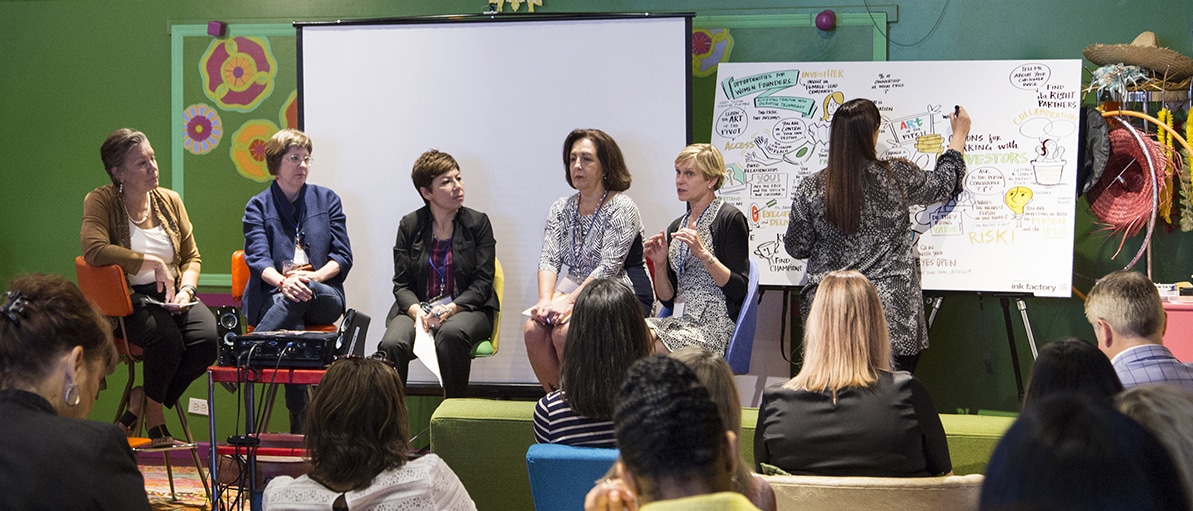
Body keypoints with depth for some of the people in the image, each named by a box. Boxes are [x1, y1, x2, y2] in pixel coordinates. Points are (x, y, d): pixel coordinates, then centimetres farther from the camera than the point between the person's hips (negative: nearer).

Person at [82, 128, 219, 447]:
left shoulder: (169, 200, 10)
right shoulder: (101, 202, -5)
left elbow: (192, 257, 14)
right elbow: (94, 251, -23)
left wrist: (186, 290, -7)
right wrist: (152, 262, -21)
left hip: (173, 296, 5)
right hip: (129, 300, -5)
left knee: (207, 339, -26)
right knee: (167, 338, -35)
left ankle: (142, 400, -3)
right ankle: (154, 409, -3)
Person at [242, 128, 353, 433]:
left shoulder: (327, 200, 16)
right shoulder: (258, 206, 11)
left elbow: (343, 256, 7)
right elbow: (258, 258, -5)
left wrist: (315, 276, -15)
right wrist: (283, 281, -29)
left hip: (324, 296, 1)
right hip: (272, 298, -1)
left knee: (303, 295, -37)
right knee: (293, 328, -37)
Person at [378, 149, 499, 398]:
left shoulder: (478, 223, 5)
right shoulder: (409, 226, 9)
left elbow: (482, 282, 0)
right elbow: (401, 284, 6)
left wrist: (451, 308, -17)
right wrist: (416, 311, -16)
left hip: (466, 310, -1)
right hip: (418, 309, 1)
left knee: (451, 333, -37)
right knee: (392, 344, -32)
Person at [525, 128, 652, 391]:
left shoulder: (622, 208, -7)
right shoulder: (560, 210, 12)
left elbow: (608, 268, -16)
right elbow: (549, 259, 2)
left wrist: (568, 301, -25)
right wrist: (546, 300, -18)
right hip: (575, 294, 6)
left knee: (565, 331, -30)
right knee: (534, 328, -23)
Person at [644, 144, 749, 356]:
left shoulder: (730, 219, -2)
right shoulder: (676, 227, 17)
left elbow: (739, 289, -10)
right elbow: (667, 299, 16)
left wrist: (703, 253, -19)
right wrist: (659, 265, -1)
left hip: (715, 326, -6)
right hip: (680, 321, 6)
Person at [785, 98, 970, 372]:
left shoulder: (811, 190, -3)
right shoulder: (897, 177, -4)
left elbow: (796, 248, 9)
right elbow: (943, 184, 16)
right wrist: (959, 137, 32)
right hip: (892, 317, -1)